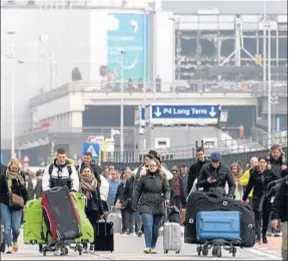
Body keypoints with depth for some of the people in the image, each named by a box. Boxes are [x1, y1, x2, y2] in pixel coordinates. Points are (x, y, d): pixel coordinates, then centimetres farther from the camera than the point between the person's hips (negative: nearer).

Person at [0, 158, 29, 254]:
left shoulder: (20, 178, 8)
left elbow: (24, 192, 15)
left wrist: (25, 201, 2)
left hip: (17, 206, 1)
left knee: (16, 228, -3)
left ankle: (15, 241, 28)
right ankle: (9, 246, 0)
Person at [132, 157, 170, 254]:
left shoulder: (162, 177, 6)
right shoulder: (144, 177, 3)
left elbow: (167, 190, 9)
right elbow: (138, 191, 8)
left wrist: (167, 198, -12)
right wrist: (134, 204, 7)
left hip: (158, 206, 2)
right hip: (146, 205, -2)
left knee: (156, 229, 6)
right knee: (148, 226, -14)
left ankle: (153, 247, 18)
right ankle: (147, 247, -15)